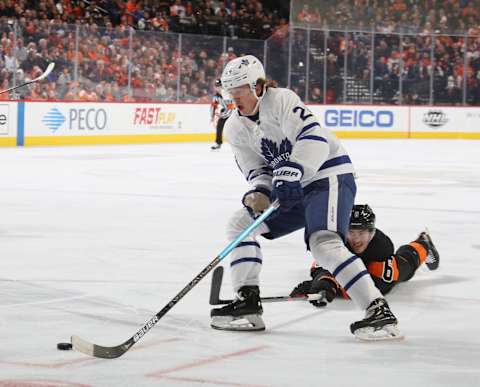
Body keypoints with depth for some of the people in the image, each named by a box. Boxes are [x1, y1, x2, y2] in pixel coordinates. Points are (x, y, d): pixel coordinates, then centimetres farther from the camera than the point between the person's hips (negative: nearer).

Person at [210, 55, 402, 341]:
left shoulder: (280, 100, -18)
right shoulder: (235, 129, 6)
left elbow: (313, 137, -29)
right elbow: (256, 169, 6)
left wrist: (291, 173, -38)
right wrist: (259, 193, -15)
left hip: (329, 176, -9)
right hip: (293, 188, 9)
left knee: (324, 242, -29)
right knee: (240, 224, 6)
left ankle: (379, 312, -32)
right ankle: (248, 304, 6)